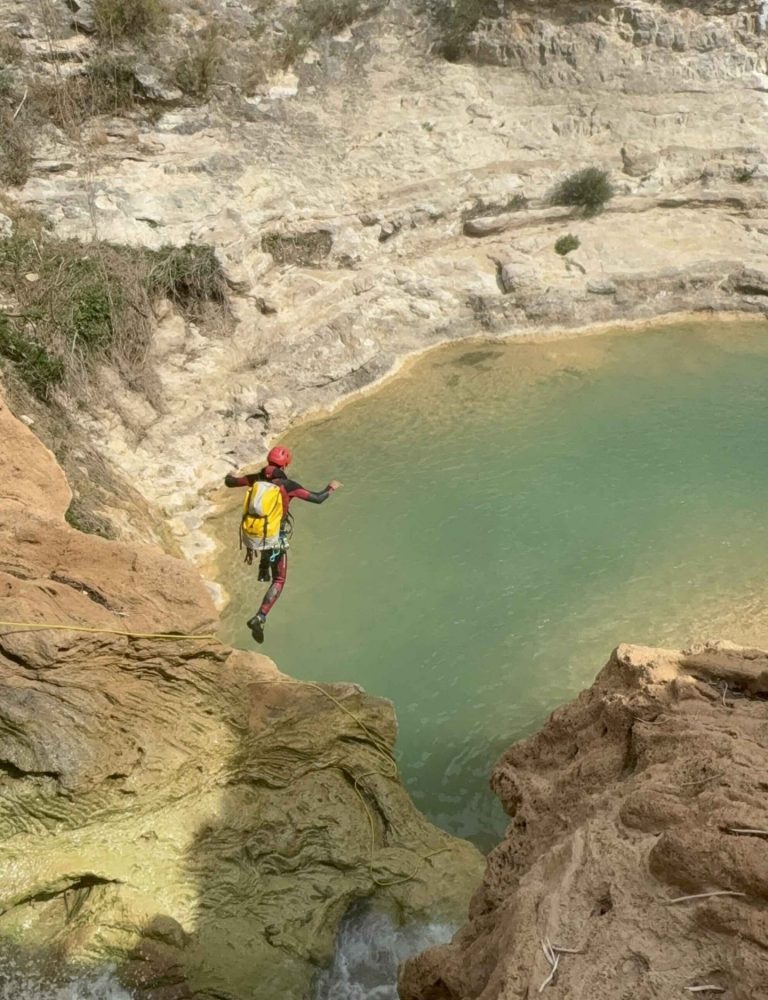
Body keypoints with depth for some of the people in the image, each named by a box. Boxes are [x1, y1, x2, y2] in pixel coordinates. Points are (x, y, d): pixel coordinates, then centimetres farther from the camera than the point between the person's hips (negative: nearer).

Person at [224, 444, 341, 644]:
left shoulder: (256, 478, 0)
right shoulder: (288, 485, -13)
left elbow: (230, 482, 15)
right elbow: (318, 498, -11)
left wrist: (229, 476, 39)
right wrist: (331, 488, 9)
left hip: (250, 535, 5)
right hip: (274, 539, -5)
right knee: (279, 581, 9)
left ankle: (263, 569, 45)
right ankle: (260, 618, -8)